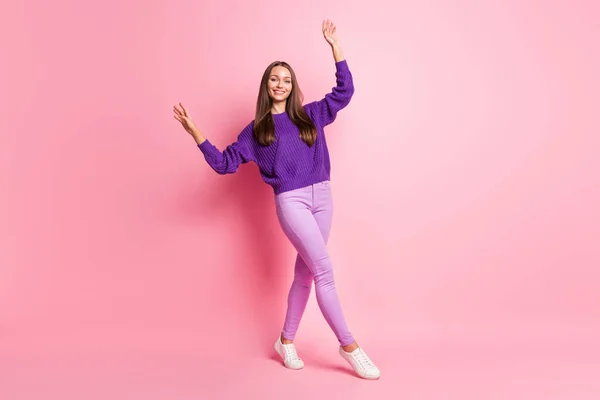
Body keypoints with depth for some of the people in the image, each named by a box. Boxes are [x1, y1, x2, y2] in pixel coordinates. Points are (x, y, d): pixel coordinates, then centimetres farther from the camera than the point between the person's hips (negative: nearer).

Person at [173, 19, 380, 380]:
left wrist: (334, 45, 10)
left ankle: (286, 341, 24)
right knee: (324, 271, -11)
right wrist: (193, 131, -4)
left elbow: (345, 90, 11)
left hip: (322, 197, 4)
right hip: (291, 201, -4)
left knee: (305, 273, 9)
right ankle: (349, 345, 0)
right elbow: (224, 162, 5)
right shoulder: (256, 130, 6)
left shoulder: (310, 116, 12)